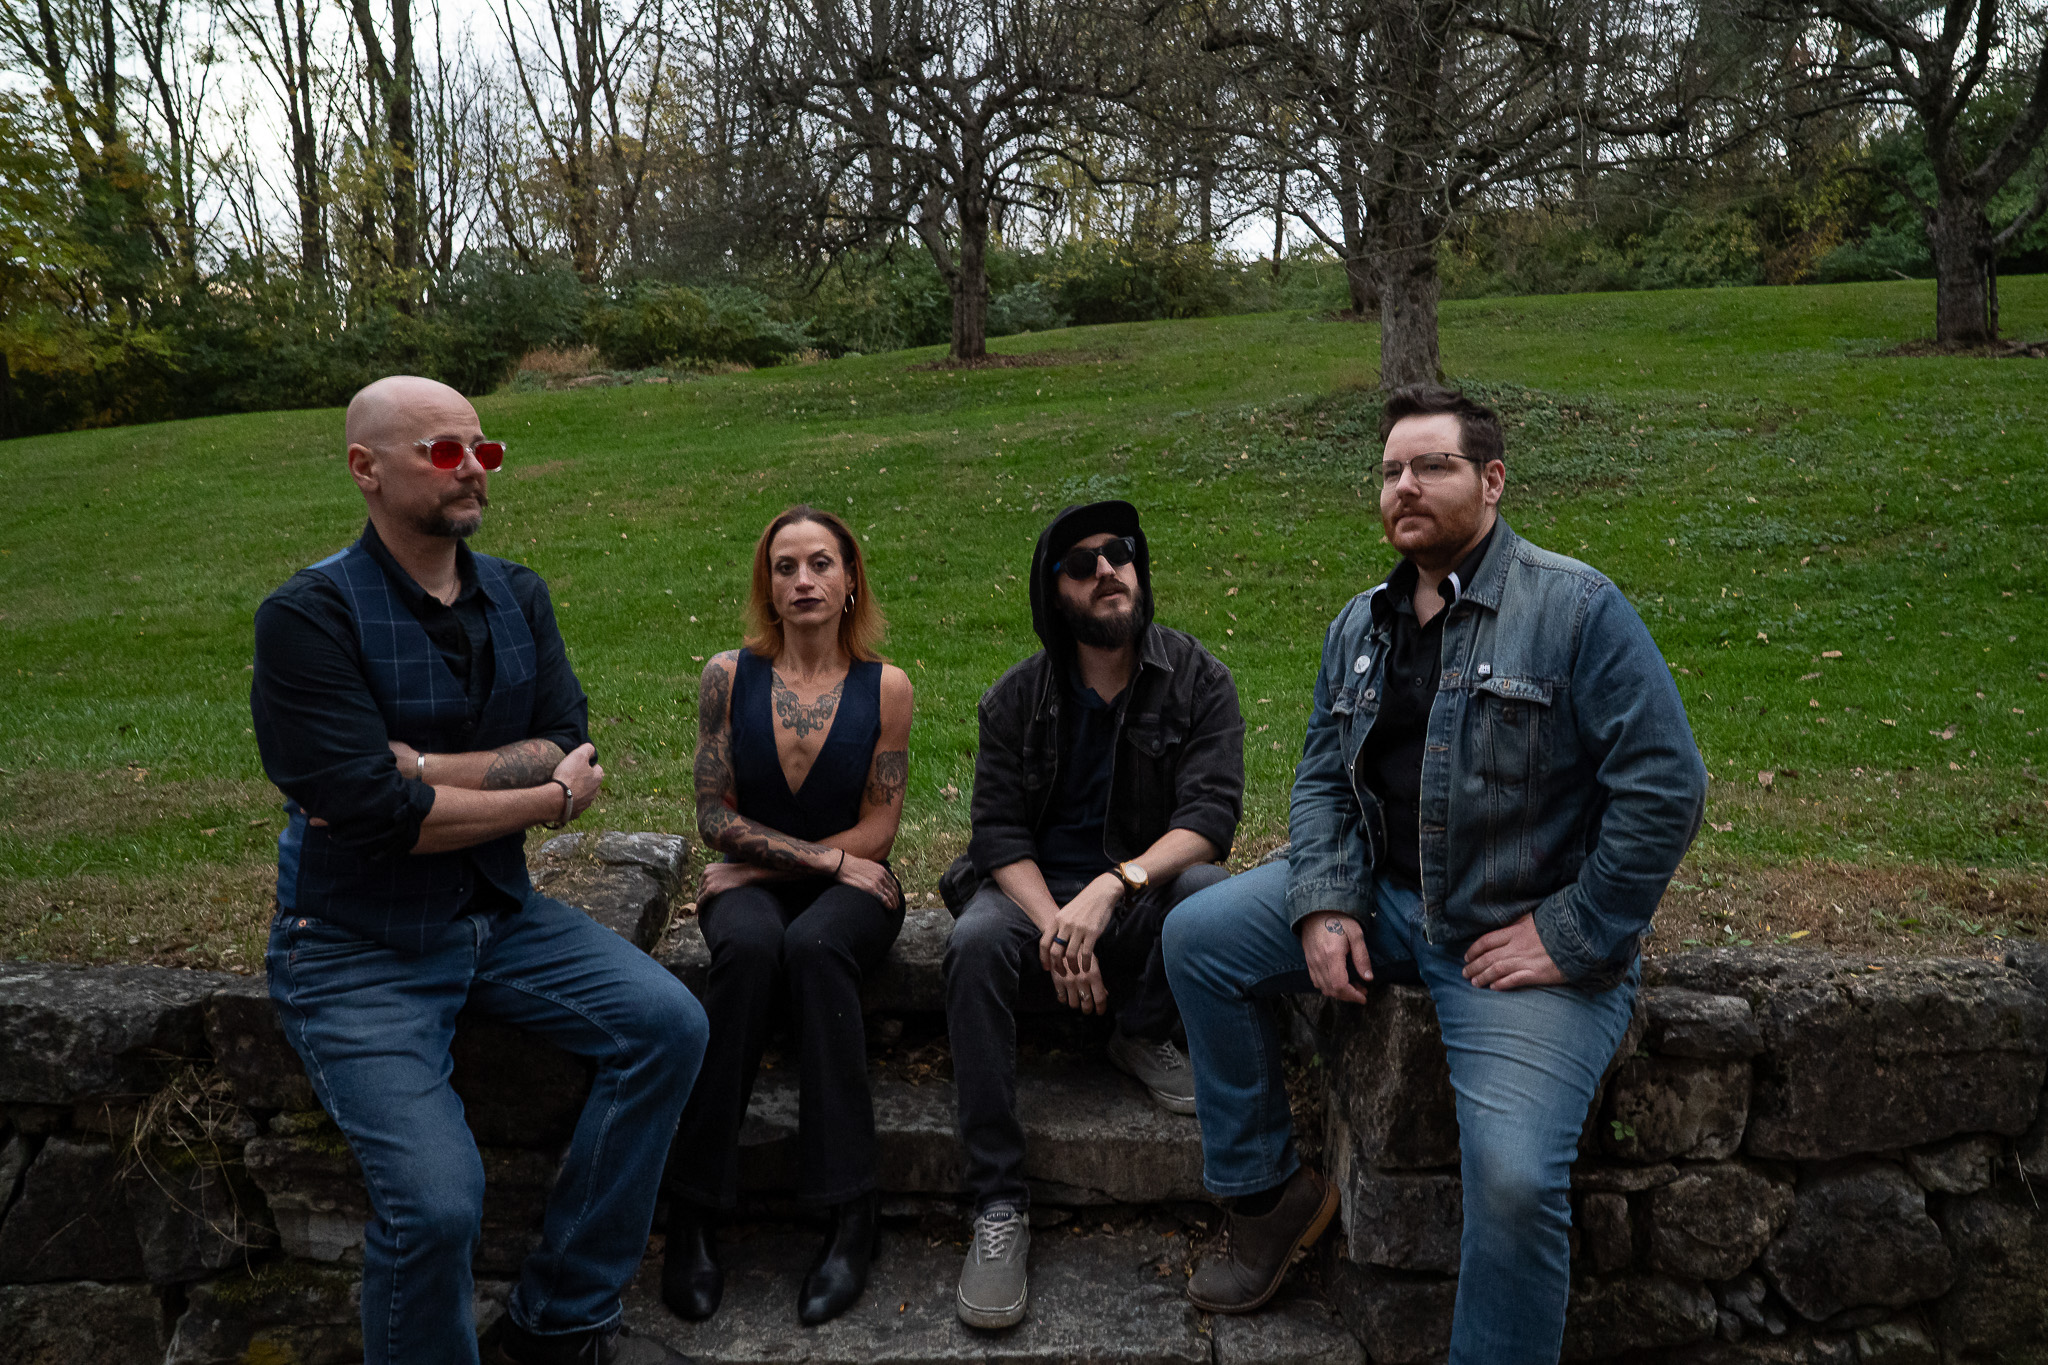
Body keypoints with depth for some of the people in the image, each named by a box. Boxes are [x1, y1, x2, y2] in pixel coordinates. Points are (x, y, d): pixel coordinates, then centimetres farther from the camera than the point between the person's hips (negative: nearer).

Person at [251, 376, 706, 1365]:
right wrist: (549, 795, -11)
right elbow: (371, 813, -21)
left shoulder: (516, 596, 6)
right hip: (356, 948, -6)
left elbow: (570, 750, -5)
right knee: (436, 1201, -23)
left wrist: (418, 773, -19)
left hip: (499, 914, 6)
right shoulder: (310, 615, -13)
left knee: (668, 1024, -11)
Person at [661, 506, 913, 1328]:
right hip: (749, 882, 1)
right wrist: (829, 860, -9)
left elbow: (877, 830, -1)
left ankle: (850, 1217, -31)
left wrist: (771, 855, -8)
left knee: (813, 946, -35)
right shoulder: (730, 677, 2)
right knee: (747, 946, -35)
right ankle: (692, 1214, -27)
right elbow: (715, 818, -2)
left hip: (850, 886, 0)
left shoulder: (885, 688, 0)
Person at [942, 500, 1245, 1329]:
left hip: (1143, 893, -1)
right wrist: (1054, 924, -25)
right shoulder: (1018, 697, 0)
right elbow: (998, 832, -6)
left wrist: (1112, 887, -32)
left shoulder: (1196, 678, -4)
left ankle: (1144, 1036, -1)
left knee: (1204, 888, -34)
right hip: (1036, 889, 1)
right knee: (977, 942, -32)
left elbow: (1210, 815, -16)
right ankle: (998, 1208, -25)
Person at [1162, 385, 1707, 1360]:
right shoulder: (1360, 627, 10)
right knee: (1198, 938, -3)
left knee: (1513, 1178, -24)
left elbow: (1665, 788, -16)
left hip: (1529, 930, -6)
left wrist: (1570, 938, -17)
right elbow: (1322, 776, 11)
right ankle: (1266, 1193, 12)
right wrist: (1323, 904, -6)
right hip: (1384, 896, 6)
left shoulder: (1576, 608, -11)